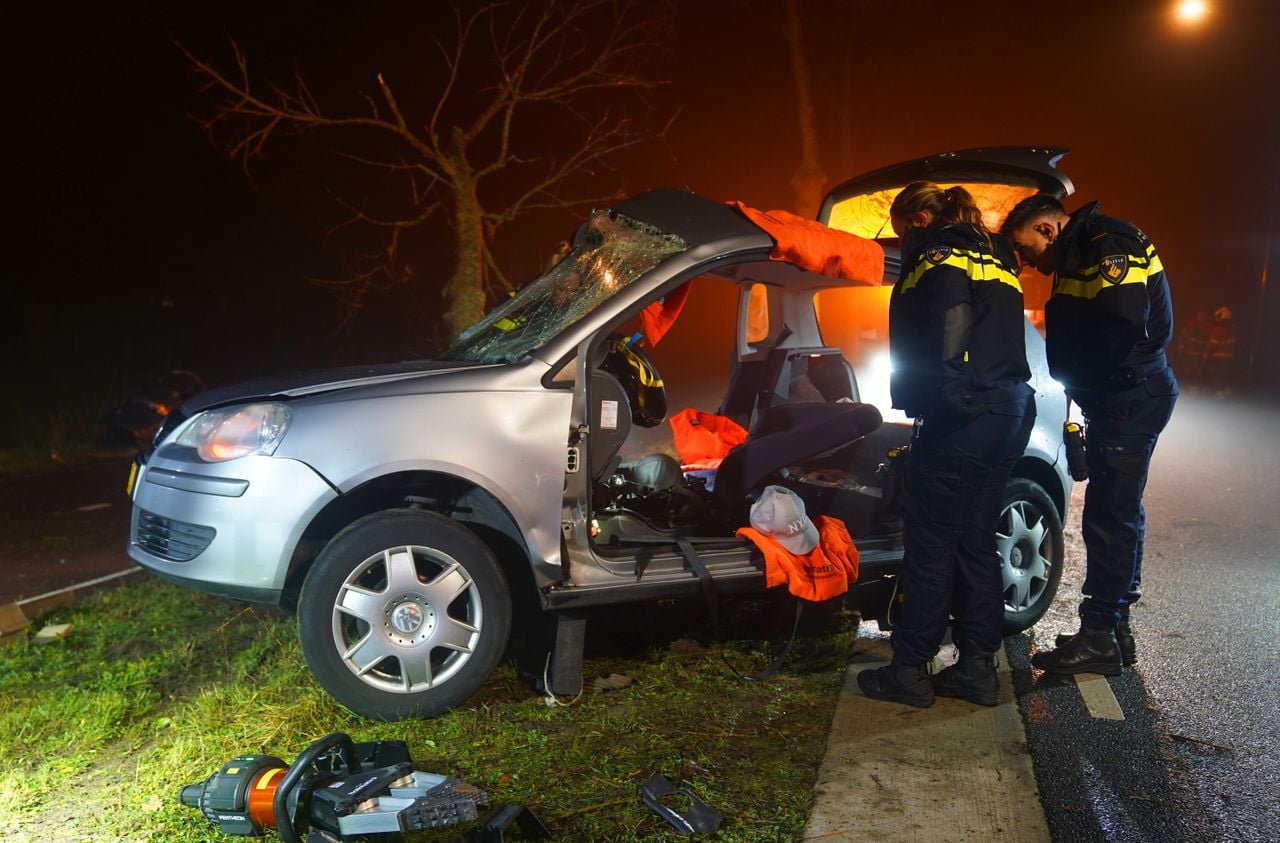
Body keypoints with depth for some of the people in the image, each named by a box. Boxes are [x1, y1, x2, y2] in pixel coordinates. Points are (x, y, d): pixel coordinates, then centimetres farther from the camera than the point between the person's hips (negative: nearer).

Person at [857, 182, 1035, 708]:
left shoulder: (941, 259, -7)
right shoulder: (993, 255, 22)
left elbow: (946, 342, -19)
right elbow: (1003, 338, 19)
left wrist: (935, 400, -12)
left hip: (964, 421, -9)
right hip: (1011, 412, 10)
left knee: (929, 546, -1)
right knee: (976, 545, 14)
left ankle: (910, 671, 8)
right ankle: (978, 668, 21)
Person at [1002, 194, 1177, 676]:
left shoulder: (1108, 247, -14)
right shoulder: (1082, 254, 18)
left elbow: (1124, 327, -25)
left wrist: (1073, 375, -12)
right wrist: (1073, 376, 1)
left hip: (1132, 397, -11)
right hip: (1123, 399, 11)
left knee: (1109, 518, -6)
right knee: (1119, 514, 15)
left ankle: (1099, 640, 3)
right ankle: (1115, 629, 26)